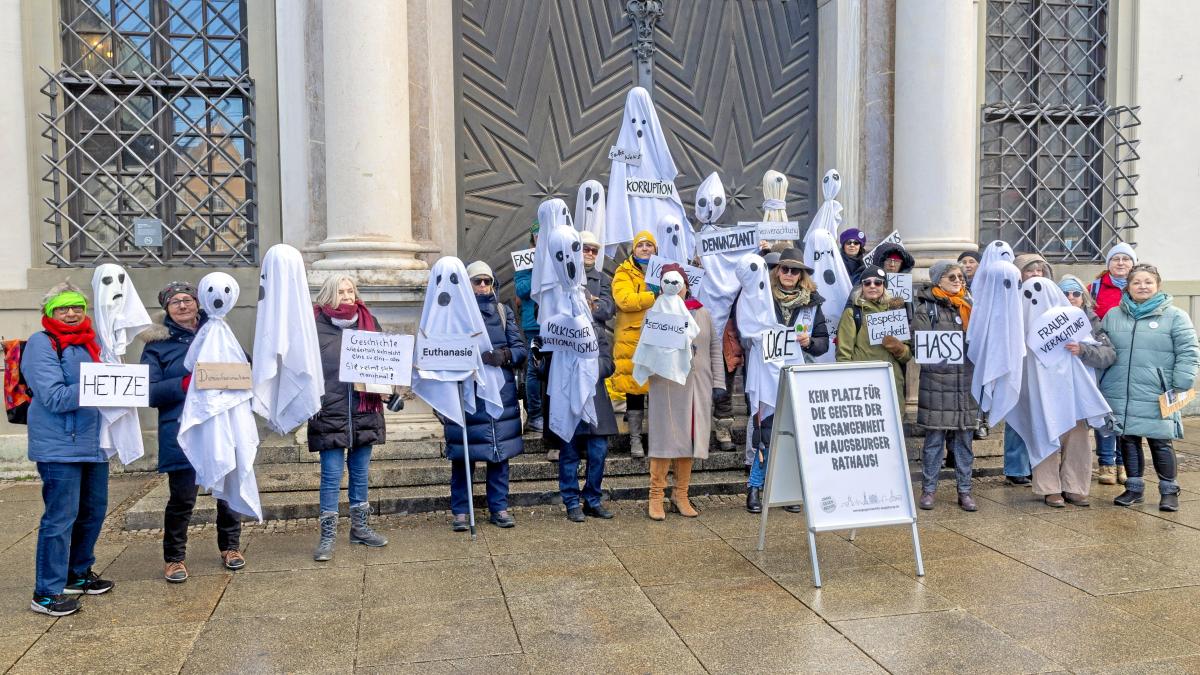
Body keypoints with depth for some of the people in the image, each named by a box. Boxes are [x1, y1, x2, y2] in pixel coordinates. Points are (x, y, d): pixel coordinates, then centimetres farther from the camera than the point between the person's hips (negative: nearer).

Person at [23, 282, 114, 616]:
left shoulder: (89, 342, 14)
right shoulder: (42, 344, -9)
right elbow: (55, 398, -17)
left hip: (93, 444, 8)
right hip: (59, 447, -8)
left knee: (94, 511, 15)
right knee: (60, 519, -4)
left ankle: (78, 573, 32)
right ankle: (46, 593, 6)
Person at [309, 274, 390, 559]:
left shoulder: (368, 321, 10)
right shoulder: (315, 324, -2)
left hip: (364, 409, 4)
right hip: (329, 410, -4)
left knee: (360, 471, 13)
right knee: (331, 474, -2)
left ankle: (360, 527, 25)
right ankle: (327, 536, 7)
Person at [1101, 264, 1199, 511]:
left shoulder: (1174, 316, 1)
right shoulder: (1113, 316, 11)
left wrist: (1179, 388, -9)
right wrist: (1098, 383, 9)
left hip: (1156, 398, -3)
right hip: (1120, 396, 3)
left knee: (1160, 443, 2)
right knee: (1128, 440, 10)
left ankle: (1169, 490, 18)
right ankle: (1134, 487, 23)